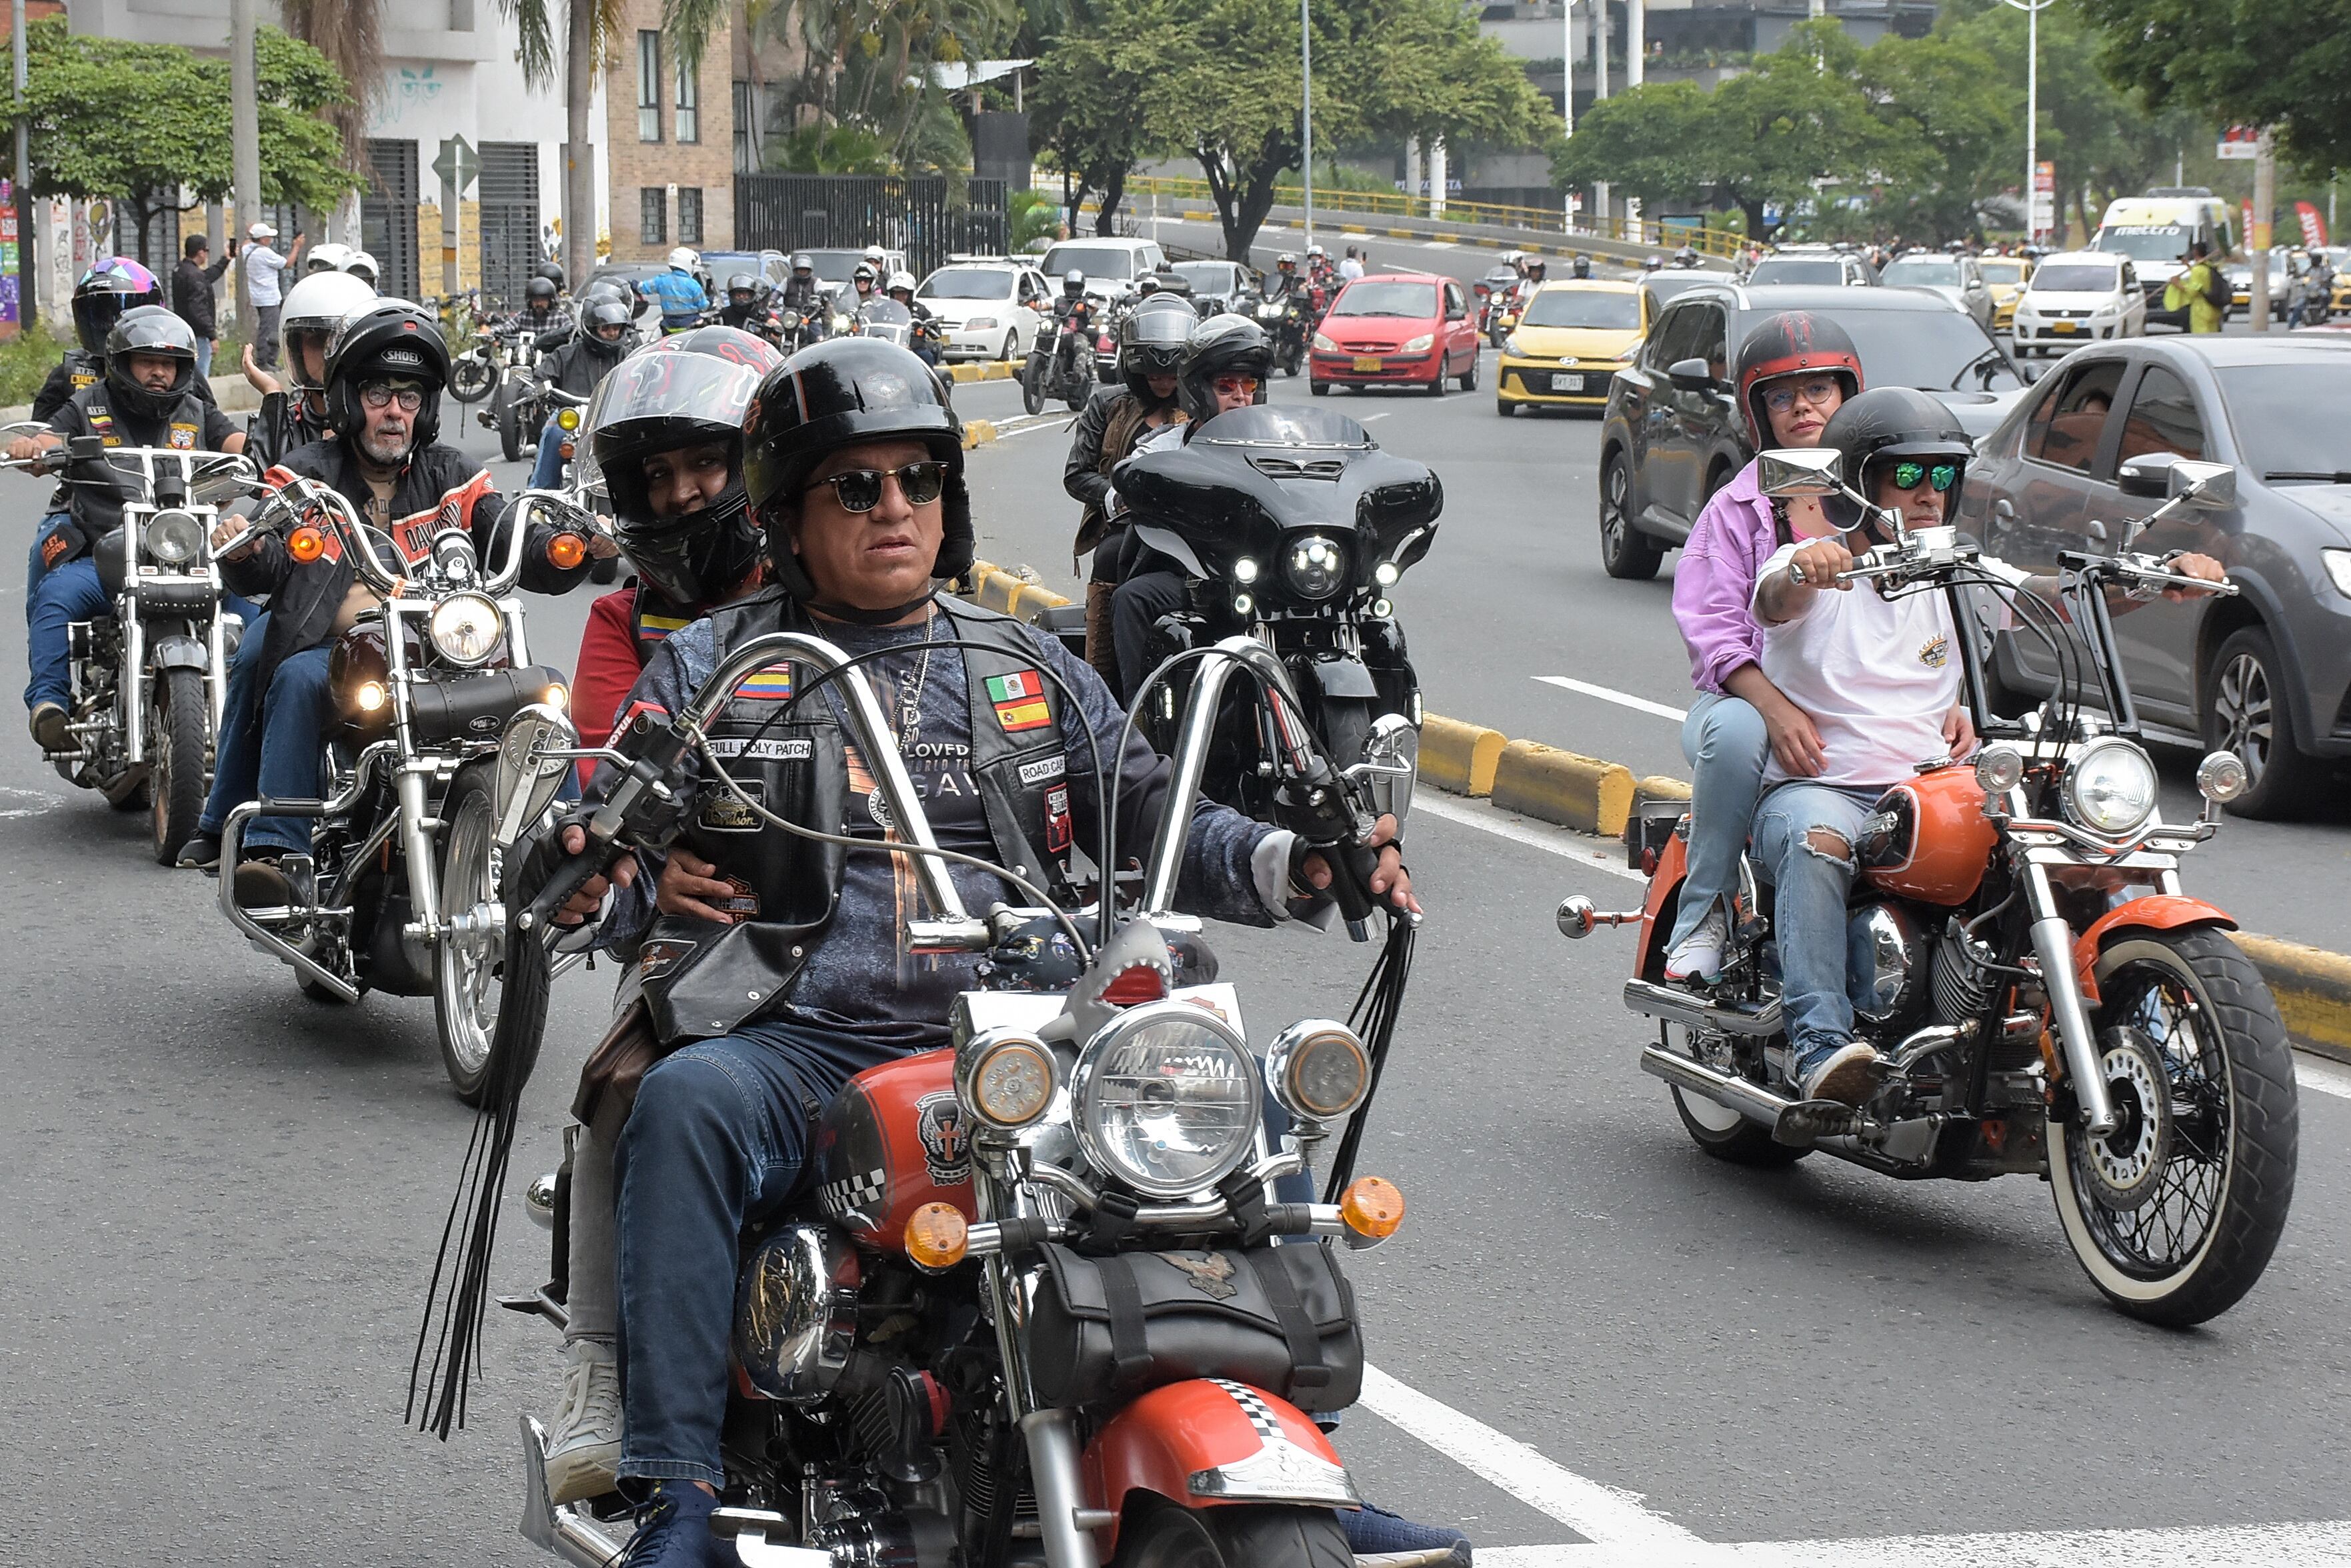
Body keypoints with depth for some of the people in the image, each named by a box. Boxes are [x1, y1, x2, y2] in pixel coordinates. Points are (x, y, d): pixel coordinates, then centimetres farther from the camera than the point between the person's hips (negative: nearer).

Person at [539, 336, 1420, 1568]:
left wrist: (1302, 865, -1)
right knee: (687, 1102, -35)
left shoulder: (1029, 669, 21)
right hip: (800, 1044, -3)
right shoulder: (711, 667, 12)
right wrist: (611, 884, -18)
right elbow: (597, 846, 7)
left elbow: (1156, 819, 18)